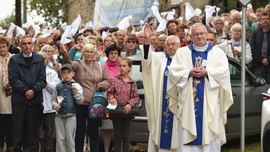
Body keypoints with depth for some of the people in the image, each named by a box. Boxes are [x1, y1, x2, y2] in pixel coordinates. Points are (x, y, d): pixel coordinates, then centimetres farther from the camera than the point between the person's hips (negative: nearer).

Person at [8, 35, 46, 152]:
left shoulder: (40, 59, 10)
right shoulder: (14, 60, 5)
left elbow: (42, 79, 2)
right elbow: (13, 79, -4)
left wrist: (34, 90, -13)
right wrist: (25, 90, -13)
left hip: (35, 99, 1)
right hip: (19, 99, -1)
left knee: (33, 128, 4)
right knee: (18, 128, 2)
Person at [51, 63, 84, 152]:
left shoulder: (76, 86, 1)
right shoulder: (58, 86, 8)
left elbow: (80, 101, -3)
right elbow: (53, 99, 12)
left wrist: (75, 92, -17)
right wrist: (55, 105, -8)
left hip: (71, 116, -2)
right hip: (59, 115, 2)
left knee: (70, 139, 3)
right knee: (60, 139, 6)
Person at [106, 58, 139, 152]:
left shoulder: (132, 83, 3)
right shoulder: (114, 80, -1)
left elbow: (136, 97, 2)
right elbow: (109, 92, 1)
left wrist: (130, 104, -15)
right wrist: (111, 98, -20)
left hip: (127, 111, 1)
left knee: (125, 136, 8)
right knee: (117, 135, 6)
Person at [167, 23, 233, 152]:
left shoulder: (218, 52, 9)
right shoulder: (181, 52, 11)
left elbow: (224, 71, -4)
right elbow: (173, 71, 0)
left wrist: (206, 72, -15)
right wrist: (189, 72, -14)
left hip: (210, 101, 0)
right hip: (188, 100, 1)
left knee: (210, 134, -1)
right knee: (187, 135, 1)